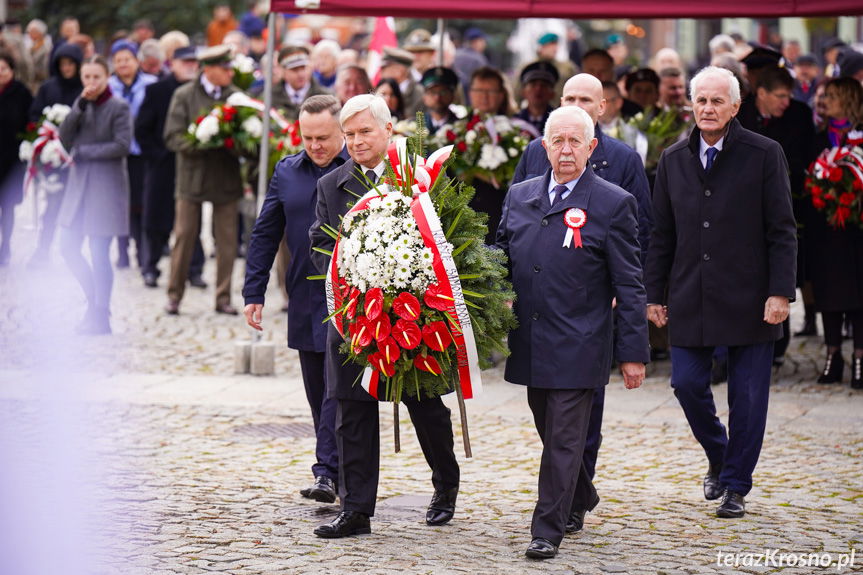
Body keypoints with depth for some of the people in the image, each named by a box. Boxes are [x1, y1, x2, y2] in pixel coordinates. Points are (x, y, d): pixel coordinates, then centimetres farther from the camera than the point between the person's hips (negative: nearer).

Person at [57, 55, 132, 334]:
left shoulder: (118, 107, -6)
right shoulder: (81, 105, 11)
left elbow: (122, 146, -14)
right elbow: (64, 139, 0)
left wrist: (83, 152, -13)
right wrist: (80, 106, -10)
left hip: (106, 185, -6)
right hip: (79, 184, 6)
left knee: (99, 253, -4)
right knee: (68, 248, 5)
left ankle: (101, 316, 5)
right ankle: (96, 301, 20)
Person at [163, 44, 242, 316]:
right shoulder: (184, 96, -2)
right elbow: (173, 137, -6)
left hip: (226, 176, 2)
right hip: (193, 174, -2)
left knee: (227, 240, 4)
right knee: (184, 237, 3)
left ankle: (223, 298, 13)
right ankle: (174, 295, 14)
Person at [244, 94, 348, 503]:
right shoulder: (287, 173, 10)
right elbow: (265, 235, 13)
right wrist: (253, 293, 9)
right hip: (305, 300, 5)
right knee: (318, 390, 11)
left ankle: (328, 471, -11)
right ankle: (336, 468, 20)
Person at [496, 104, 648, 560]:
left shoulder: (614, 204, -4)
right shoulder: (519, 196, 10)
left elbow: (629, 286, -4)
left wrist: (633, 352, -7)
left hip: (578, 346, -5)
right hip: (531, 344, 5)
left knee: (564, 439, -5)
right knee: (549, 432, 17)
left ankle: (548, 530, 0)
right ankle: (580, 499, 39)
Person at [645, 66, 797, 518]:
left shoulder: (764, 155, -3)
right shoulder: (674, 160, 9)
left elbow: (782, 231, -4)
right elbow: (661, 235, 13)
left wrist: (780, 292, -11)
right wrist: (655, 293, 8)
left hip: (748, 301, -3)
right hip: (690, 300, 3)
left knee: (747, 396, 2)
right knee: (687, 384, 0)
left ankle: (735, 486, 15)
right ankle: (719, 458, 27)